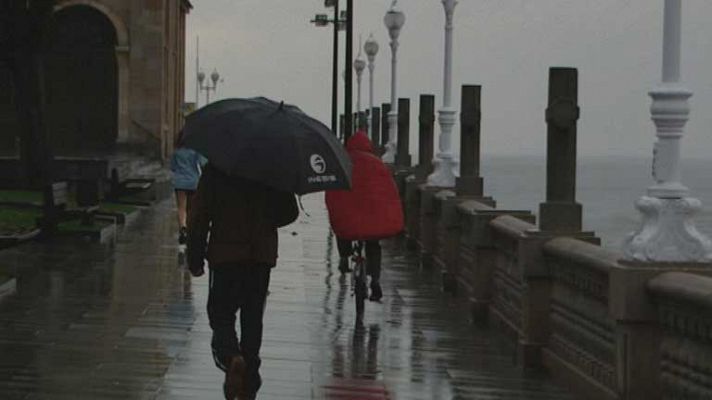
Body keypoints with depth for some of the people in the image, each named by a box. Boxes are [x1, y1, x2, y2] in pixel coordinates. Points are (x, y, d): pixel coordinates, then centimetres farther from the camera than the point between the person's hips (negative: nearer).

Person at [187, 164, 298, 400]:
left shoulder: (215, 170, -6)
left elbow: (199, 216, -7)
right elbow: (290, 212, 4)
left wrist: (195, 258, 1)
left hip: (225, 256, -2)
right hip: (262, 256, 2)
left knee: (221, 315, 7)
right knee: (252, 319, 11)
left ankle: (231, 356, -23)